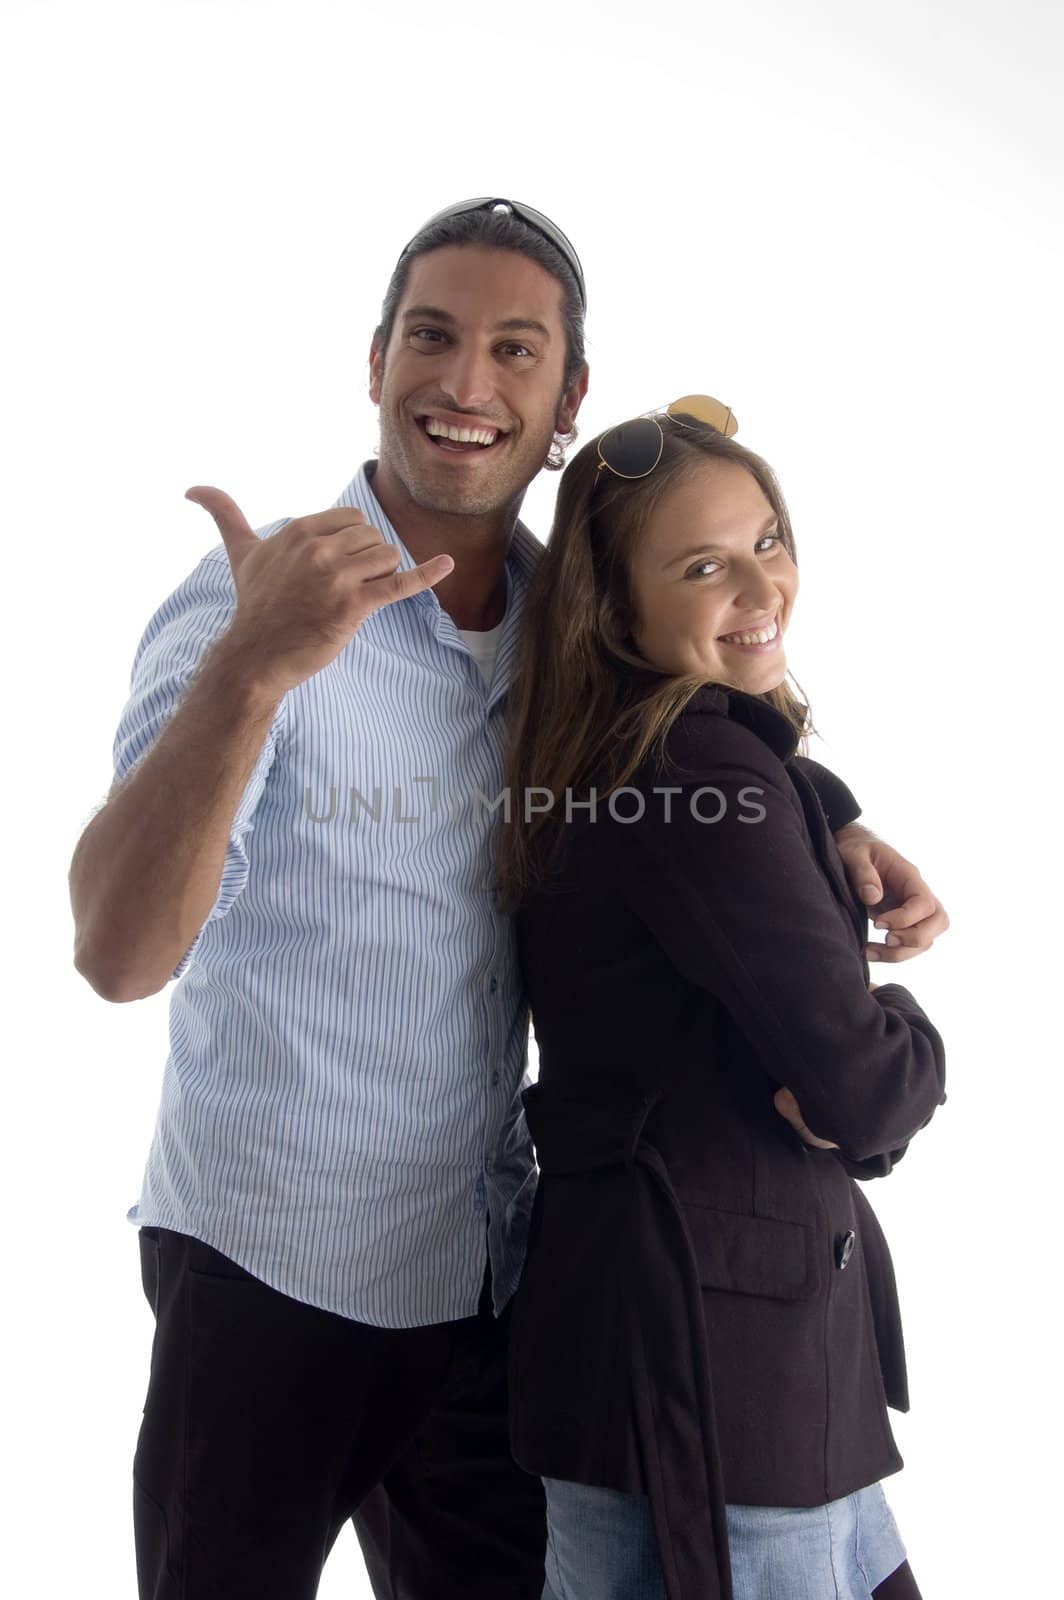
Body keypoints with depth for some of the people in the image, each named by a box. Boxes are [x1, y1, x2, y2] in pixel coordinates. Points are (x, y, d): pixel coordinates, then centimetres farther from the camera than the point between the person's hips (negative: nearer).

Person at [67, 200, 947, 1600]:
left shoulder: (568, 606, -1)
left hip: (490, 1267, 5)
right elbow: (121, 955, -27)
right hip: (268, 1273, -4)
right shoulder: (249, 598, -15)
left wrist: (833, 820, -3)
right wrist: (248, 671, -43)